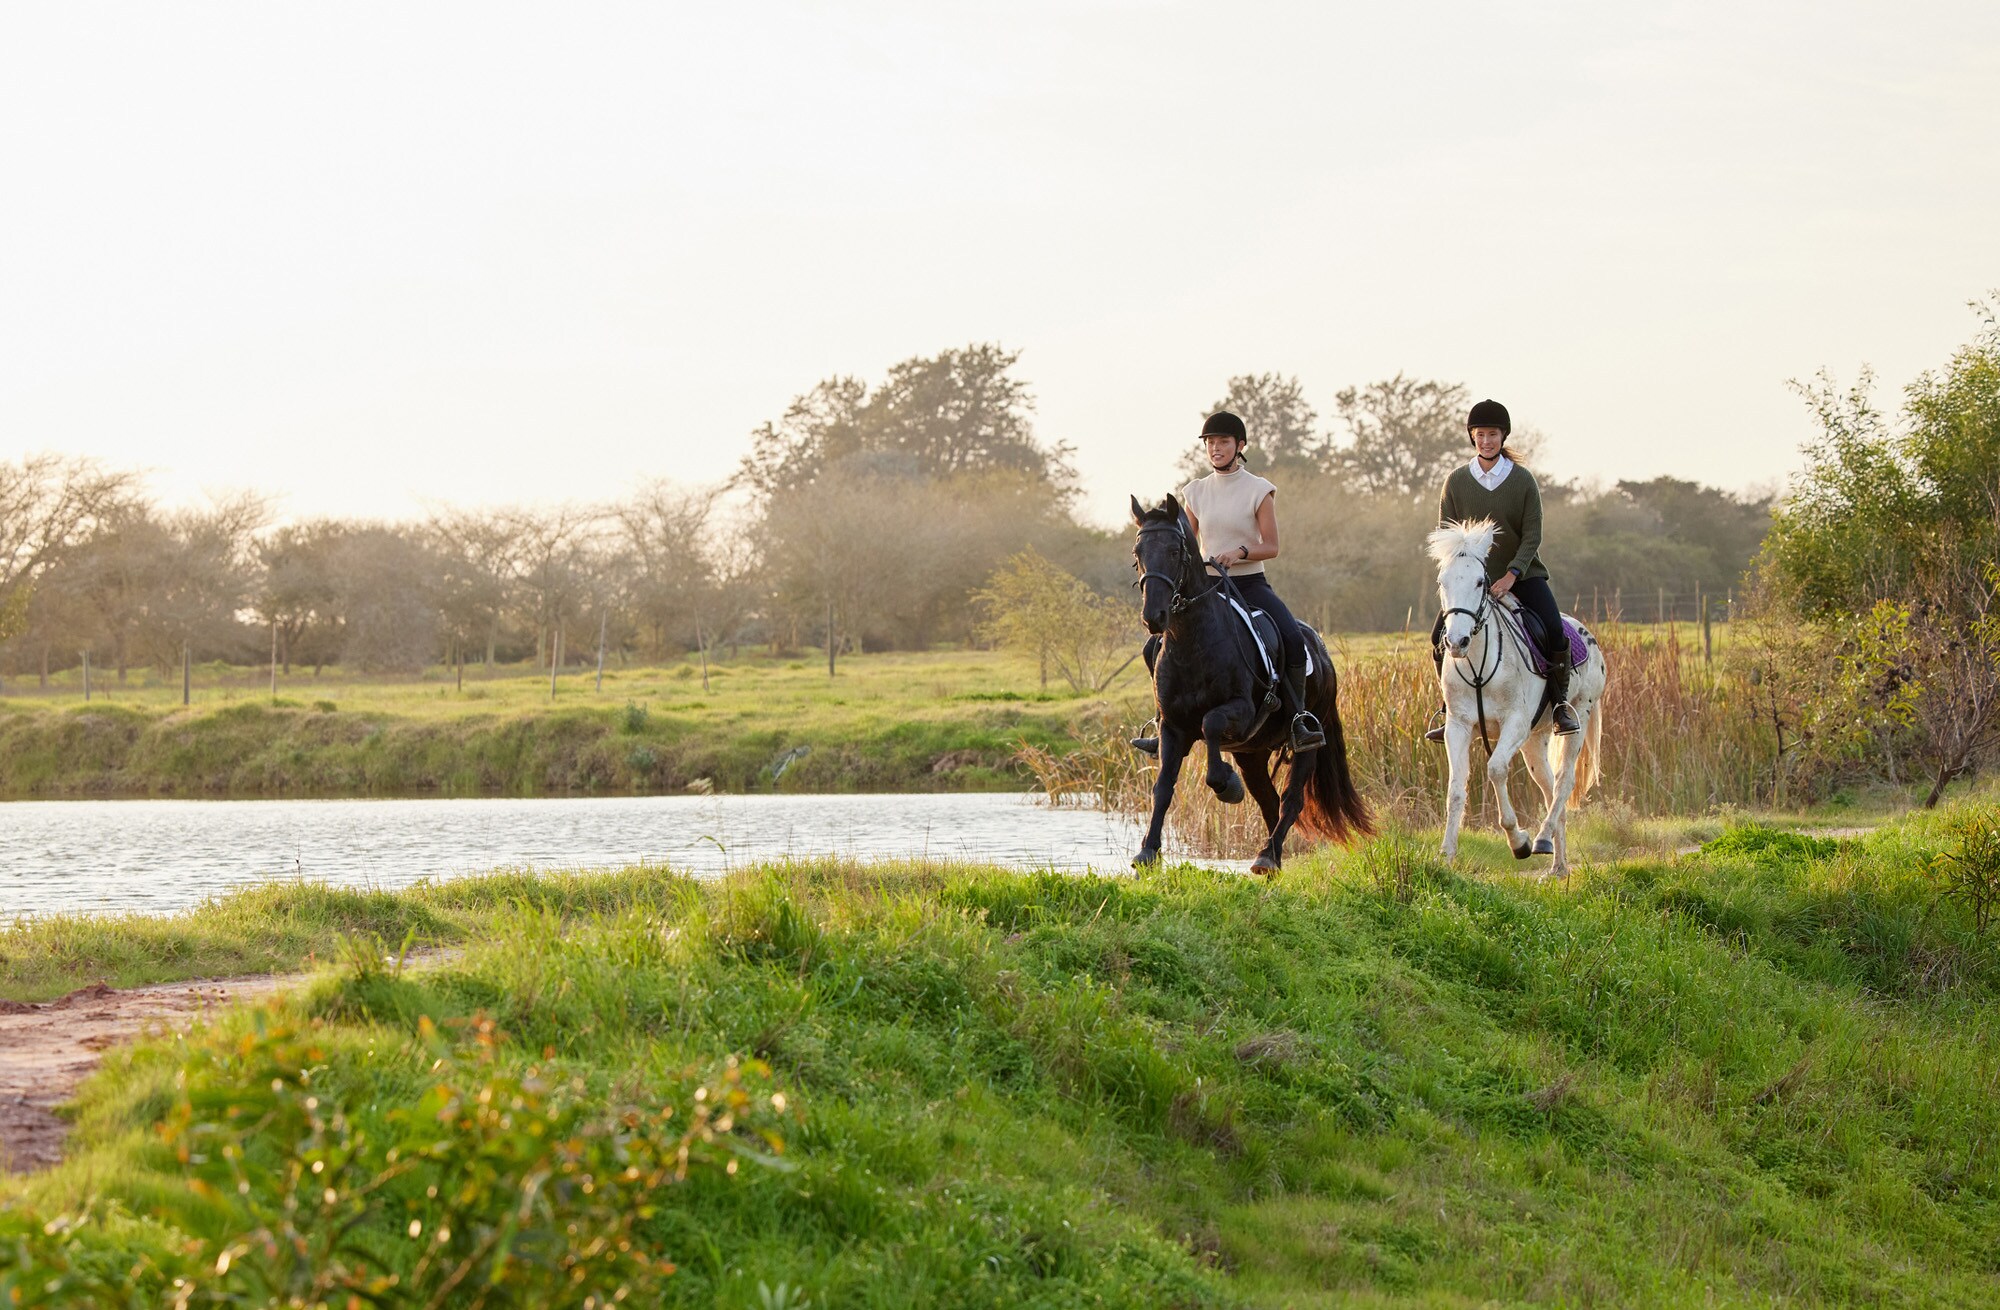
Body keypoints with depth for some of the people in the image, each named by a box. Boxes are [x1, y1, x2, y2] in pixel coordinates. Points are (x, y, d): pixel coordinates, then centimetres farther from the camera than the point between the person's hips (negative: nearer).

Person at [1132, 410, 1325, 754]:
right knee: (1156, 649, -7)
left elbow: (1271, 547, -6)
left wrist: (1240, 552, -24)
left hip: (1250, 584, -4)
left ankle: (1299, 722, -20)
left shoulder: (1259, 491, -3)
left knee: (1293, 640, -30)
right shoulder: (1195, 493, 8)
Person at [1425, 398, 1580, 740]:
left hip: (1522, 574, -1)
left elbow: (1532, 537, -7)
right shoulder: (1456, 482, -1)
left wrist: (1510, 576, -21)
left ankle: (1560, 701, -4)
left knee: (1554, 631, -22)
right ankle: (1450, 708, 2)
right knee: (1441, 636, -16)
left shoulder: (1523, 480, -4)